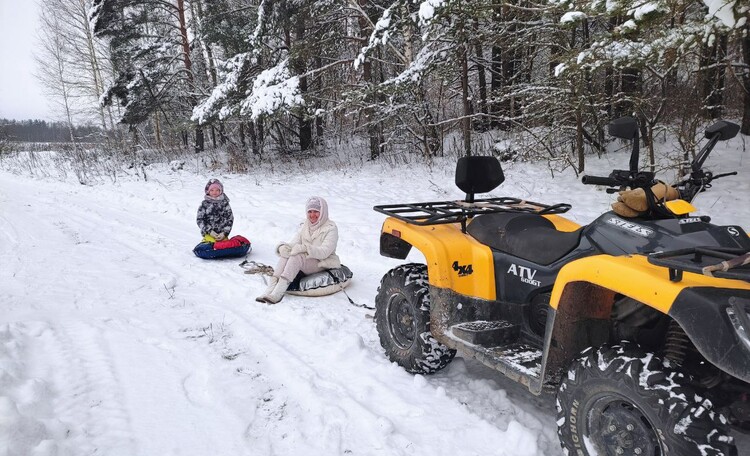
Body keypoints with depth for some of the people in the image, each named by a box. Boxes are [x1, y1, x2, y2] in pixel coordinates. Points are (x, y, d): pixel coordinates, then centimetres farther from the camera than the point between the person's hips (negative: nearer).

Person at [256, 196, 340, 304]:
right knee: (286, 254, -24)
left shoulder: (331, 228, -6)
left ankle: (279, 291, -41)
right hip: (304, 261, 6)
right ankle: (272, 286, -33)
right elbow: (293, 243, 4)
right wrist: (283, 247, -21)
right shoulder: (305, 226, 15)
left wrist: (305, 248, -34)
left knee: (297, 256, -32)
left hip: (321, 263, -6)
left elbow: (324, 252, -19)